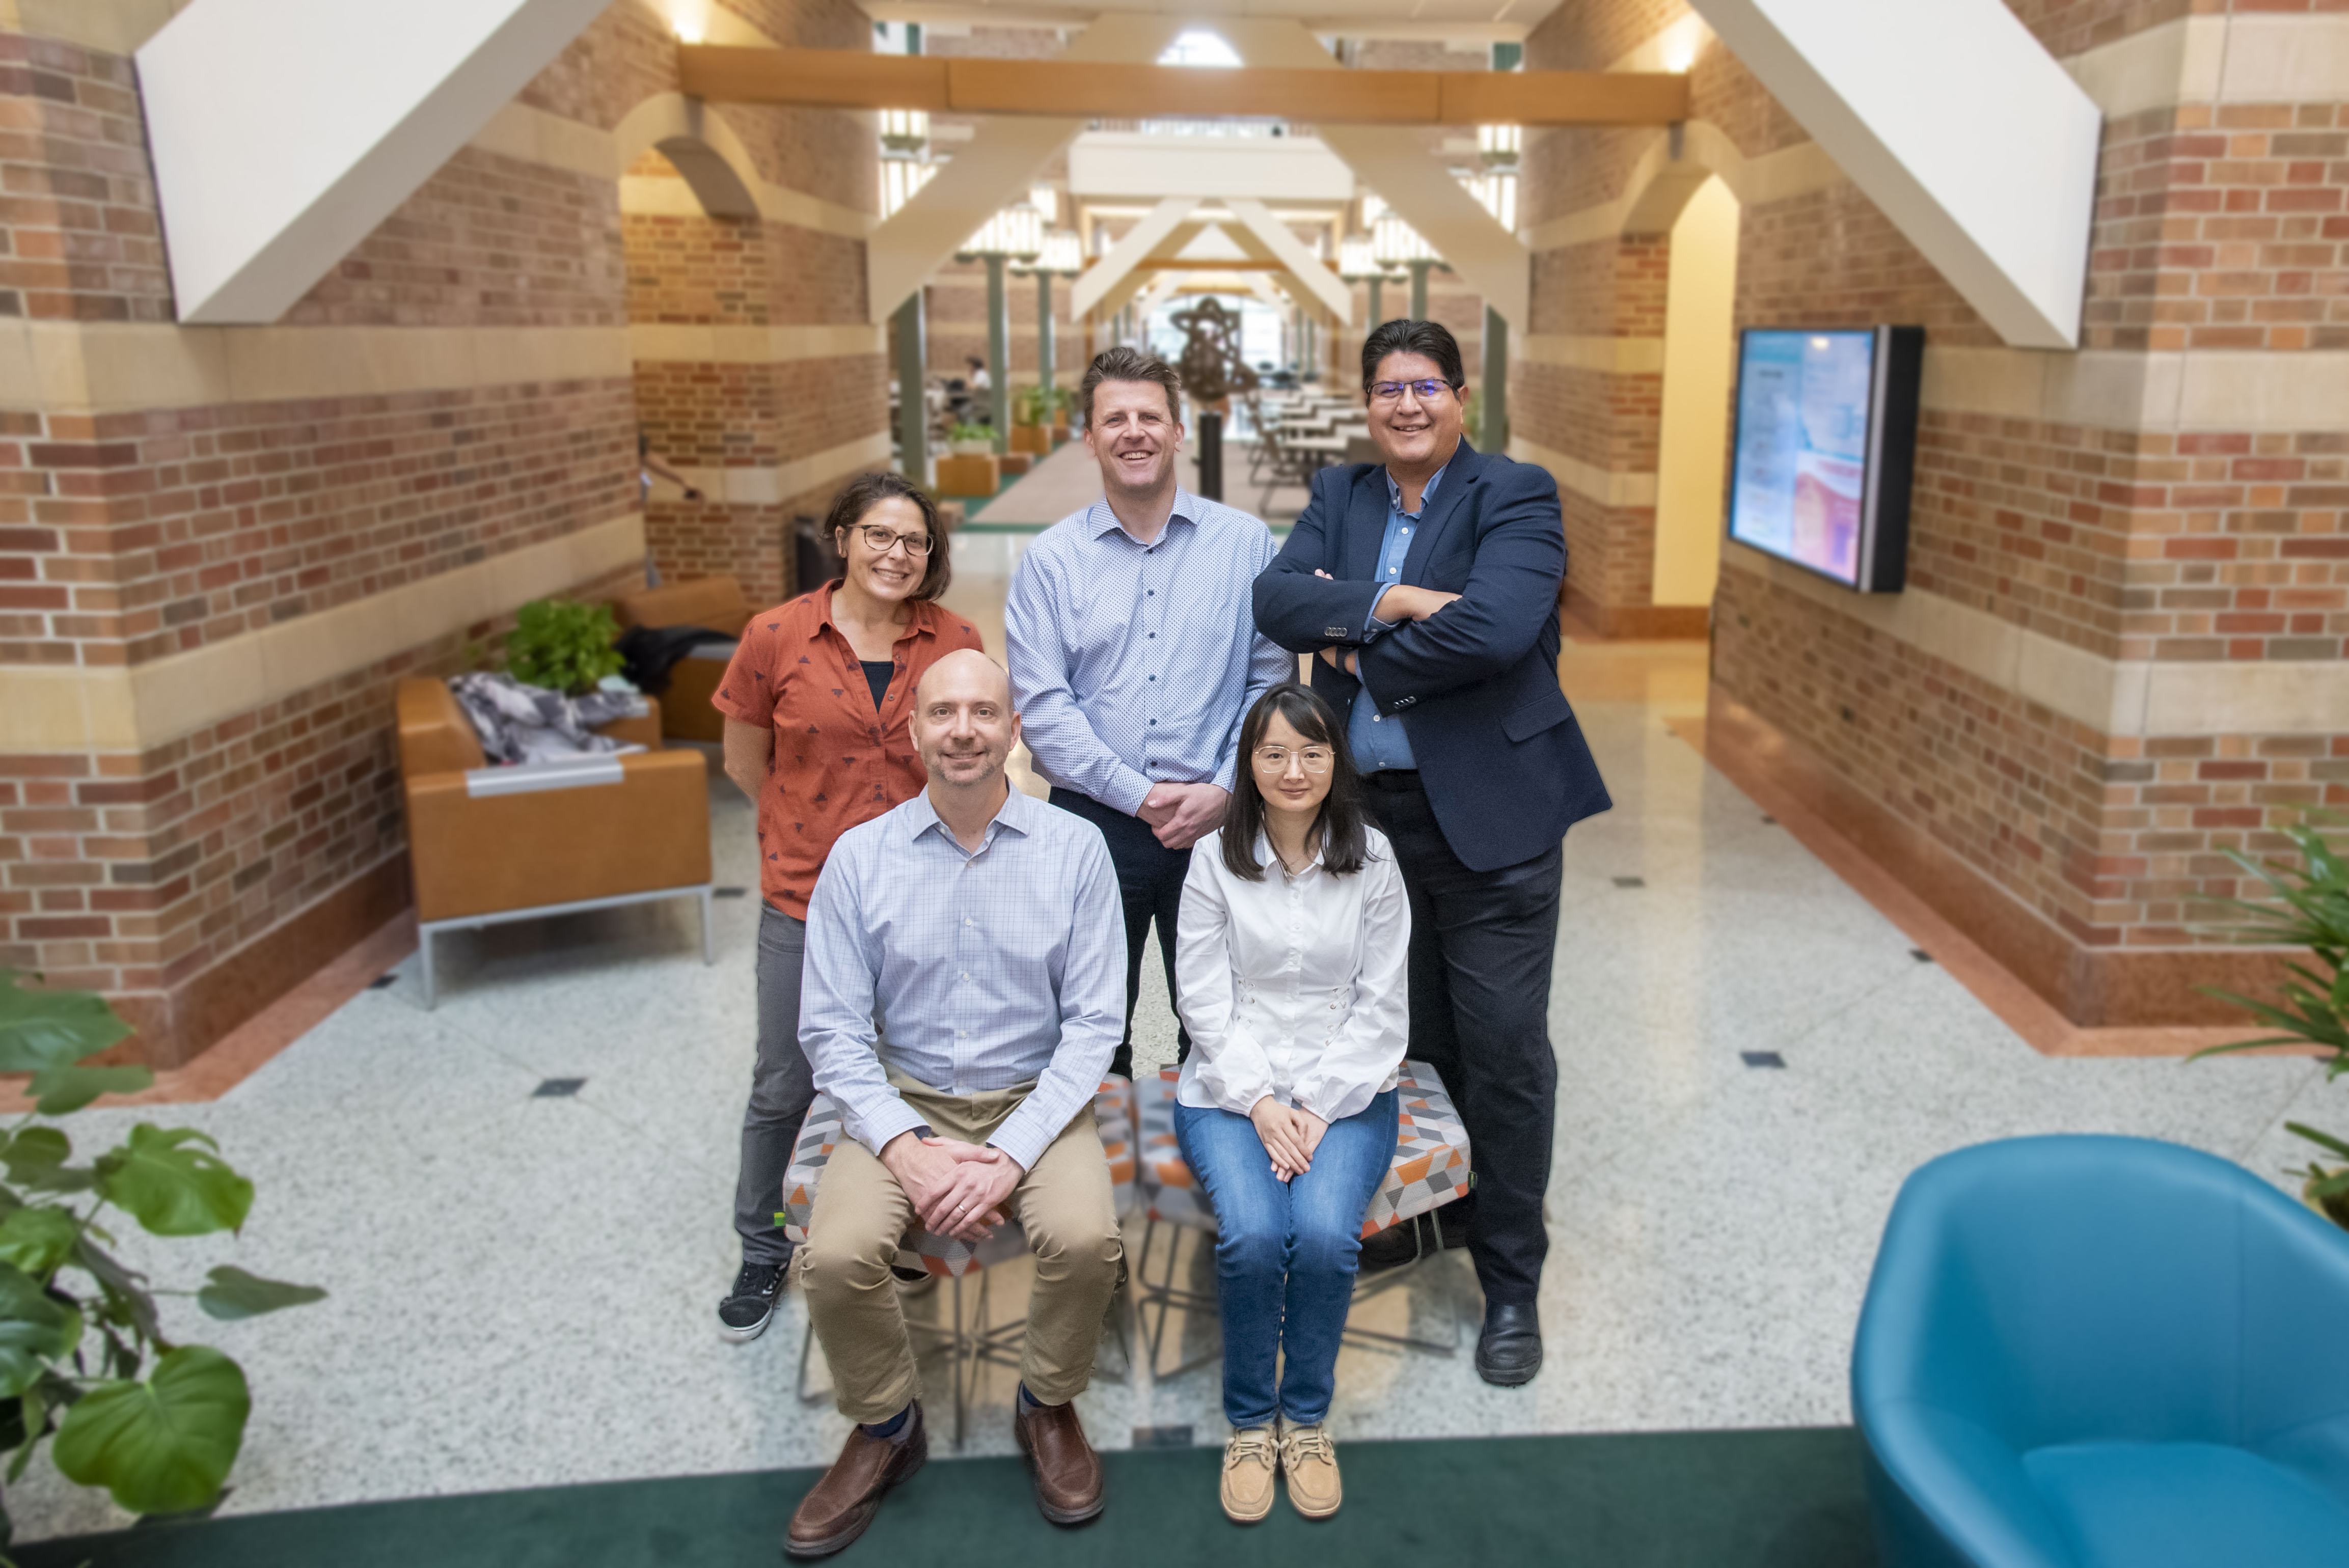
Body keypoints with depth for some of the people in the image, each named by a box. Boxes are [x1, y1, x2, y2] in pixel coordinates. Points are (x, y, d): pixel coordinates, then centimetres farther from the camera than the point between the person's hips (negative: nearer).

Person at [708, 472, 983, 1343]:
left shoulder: (955, 642, -3)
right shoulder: (777, 637, -7)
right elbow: (745, 763, 5)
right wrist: (820, 827, 6)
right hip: (807, 897, -1)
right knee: (784, 1086, 12)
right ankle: (763, 1251, 33)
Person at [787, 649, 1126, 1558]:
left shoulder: (1074, 849, -5)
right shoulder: (860, 856, -3)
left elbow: (1093, 1022, -7)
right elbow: (833, 1028, -3)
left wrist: (1012, 1155, -17)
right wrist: (905, 1148, -17)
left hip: (1035, 1100, -1)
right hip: (903, 1102, 1)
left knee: (1086, 1240, -27)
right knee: (835, 1256, -23)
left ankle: (1048, 1408, 7)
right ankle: (885, 1427, 9)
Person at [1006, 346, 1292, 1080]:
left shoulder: (1246, 543, 3)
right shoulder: (1050, 559, 2)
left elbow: (1272, 680, 1)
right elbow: (1042, 706, -5)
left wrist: (1224, 790, -10)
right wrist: (1140, 795, -11)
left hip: (1219, 820, 0)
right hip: (1094, 820, 0)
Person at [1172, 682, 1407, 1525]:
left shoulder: (1372, 858, 3)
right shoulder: (1216, 858, 2)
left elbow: (1381, 1005, 1)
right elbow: (1205, 999, -1)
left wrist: (1318, 1106, -10)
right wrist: (1259, 1102, -12)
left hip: (1346, 1091, 1)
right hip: (1231, 1088, 0)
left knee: (1325, 1235, -26)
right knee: (1252, 1236, -26)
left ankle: (1307, 1416, 1)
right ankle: (1249, 1420, 0)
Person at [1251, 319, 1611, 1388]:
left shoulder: (1515, 496, -6)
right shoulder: (1339, 495, 11)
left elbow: (1496, 627, -23)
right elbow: (1279, 599, -5)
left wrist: (1363, 655, -12)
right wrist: (1388, 602, -20)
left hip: (1490, 814, -4)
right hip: (1367, 810, 5)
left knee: (1503, 1050, 2)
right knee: (1420, 1040, 15)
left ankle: (1511, 1285, 17)